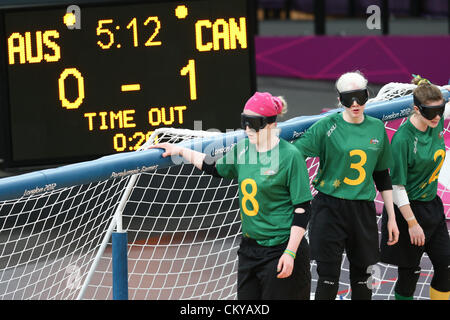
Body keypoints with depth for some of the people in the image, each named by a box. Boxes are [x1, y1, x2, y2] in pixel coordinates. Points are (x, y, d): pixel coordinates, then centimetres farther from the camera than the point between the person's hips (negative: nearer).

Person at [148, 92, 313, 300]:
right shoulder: (242, 150, 6)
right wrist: (180, 151, 27)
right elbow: (216, 168, 28)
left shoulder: (290, 156, -12)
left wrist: (290, 253, -16)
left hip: (281, 250, -6)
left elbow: (303, 208, -12)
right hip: (249, 247, 6)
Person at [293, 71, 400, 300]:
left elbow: (382, 177, 14)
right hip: (330, 209, -4)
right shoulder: (327, 127, -5)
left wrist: (391, 218, 13)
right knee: (328, 276, -3)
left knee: (362, 276, 8)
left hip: (363, 211, 4)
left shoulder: (377, 128, 8)